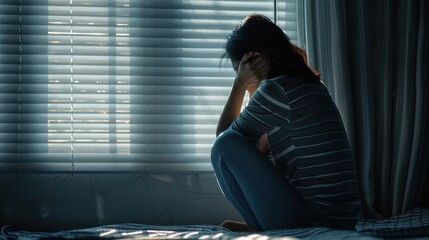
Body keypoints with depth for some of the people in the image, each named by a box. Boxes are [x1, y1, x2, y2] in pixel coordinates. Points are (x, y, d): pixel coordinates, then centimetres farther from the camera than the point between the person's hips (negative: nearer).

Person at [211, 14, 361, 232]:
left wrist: (240, 83, 4)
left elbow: (223, 134, 1)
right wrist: (250, 86, 21)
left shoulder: (276, 88, -14)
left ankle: (261, 229, 1)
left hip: (307, 221, -9)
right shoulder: (307, 83, 13)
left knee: (226, 144, -8)